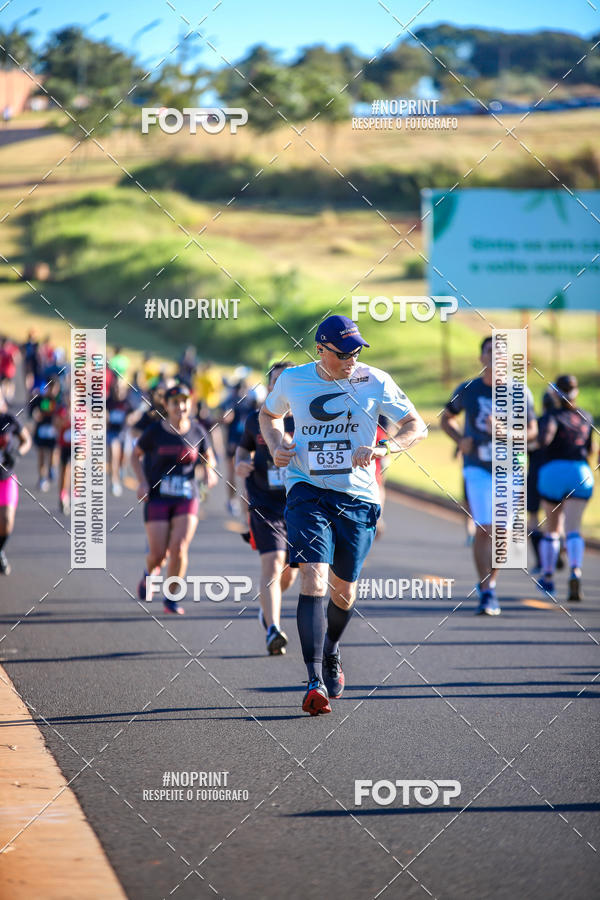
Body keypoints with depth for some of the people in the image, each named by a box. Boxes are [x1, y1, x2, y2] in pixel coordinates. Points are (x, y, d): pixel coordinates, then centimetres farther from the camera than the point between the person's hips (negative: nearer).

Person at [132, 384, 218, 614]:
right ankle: (149, 573, 33)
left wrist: (210, 472, -6)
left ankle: (171, 598, 2)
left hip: (187, 499, 1)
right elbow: (136, 455, 9)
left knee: (179, 549, -15)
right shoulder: (155, 431, -4)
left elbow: (208, 457, 16)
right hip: (157, 498, -1)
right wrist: (142, 482, -5)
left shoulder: (197, 431, 1)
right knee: (158, 554, -5)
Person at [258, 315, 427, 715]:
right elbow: (269, 414, 23)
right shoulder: (292, 380, 2)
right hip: (306, 489, -1)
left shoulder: (375, 382, -2)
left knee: (343, 590, 10)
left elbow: (417, 427, 2)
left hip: (356, 496, 1)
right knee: (313, 578, -19)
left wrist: (380, 449, -16)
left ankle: (331, 652, 43)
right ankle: (316, 681, -25)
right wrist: (276, 445, 1)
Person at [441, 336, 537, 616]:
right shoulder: (467, 390, 0)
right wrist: (459, 439, -5)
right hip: (477, 469, -1)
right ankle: (485, 592, -8)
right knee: (484, 528, -13)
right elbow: (447, 418, 15)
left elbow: (531, 429, 2)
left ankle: (489, 584, 25)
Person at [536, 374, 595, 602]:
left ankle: (547, 577, 28)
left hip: (553, 471, -1)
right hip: (581, 472, 1)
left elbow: (544, 439, -21)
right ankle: (575, 572, -35)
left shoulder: (551, 416, 1)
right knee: (573, 528, -9)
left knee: (551, 528, 16)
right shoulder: (586, 417, 14)